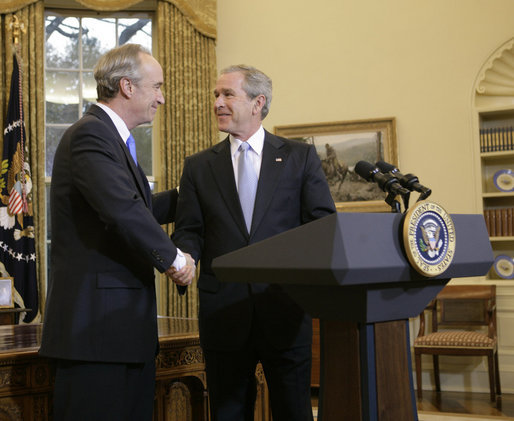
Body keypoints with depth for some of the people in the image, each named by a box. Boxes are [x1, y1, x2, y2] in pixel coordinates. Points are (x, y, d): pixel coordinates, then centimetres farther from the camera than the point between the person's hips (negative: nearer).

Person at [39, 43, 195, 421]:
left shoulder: (111, 136, 19)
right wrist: (173, 258, -16)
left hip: (125, 323, 10)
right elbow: (123, 210, -27)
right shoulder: (91, 134, -14)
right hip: (96, 323, -10)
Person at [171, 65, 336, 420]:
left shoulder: (301, 157, 7)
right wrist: (183, 258, -14)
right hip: (224, 313, 2)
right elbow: (189, 231, 9)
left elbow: (323, 224, 3)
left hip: (285, 308, -1)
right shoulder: (199, 166, 12)